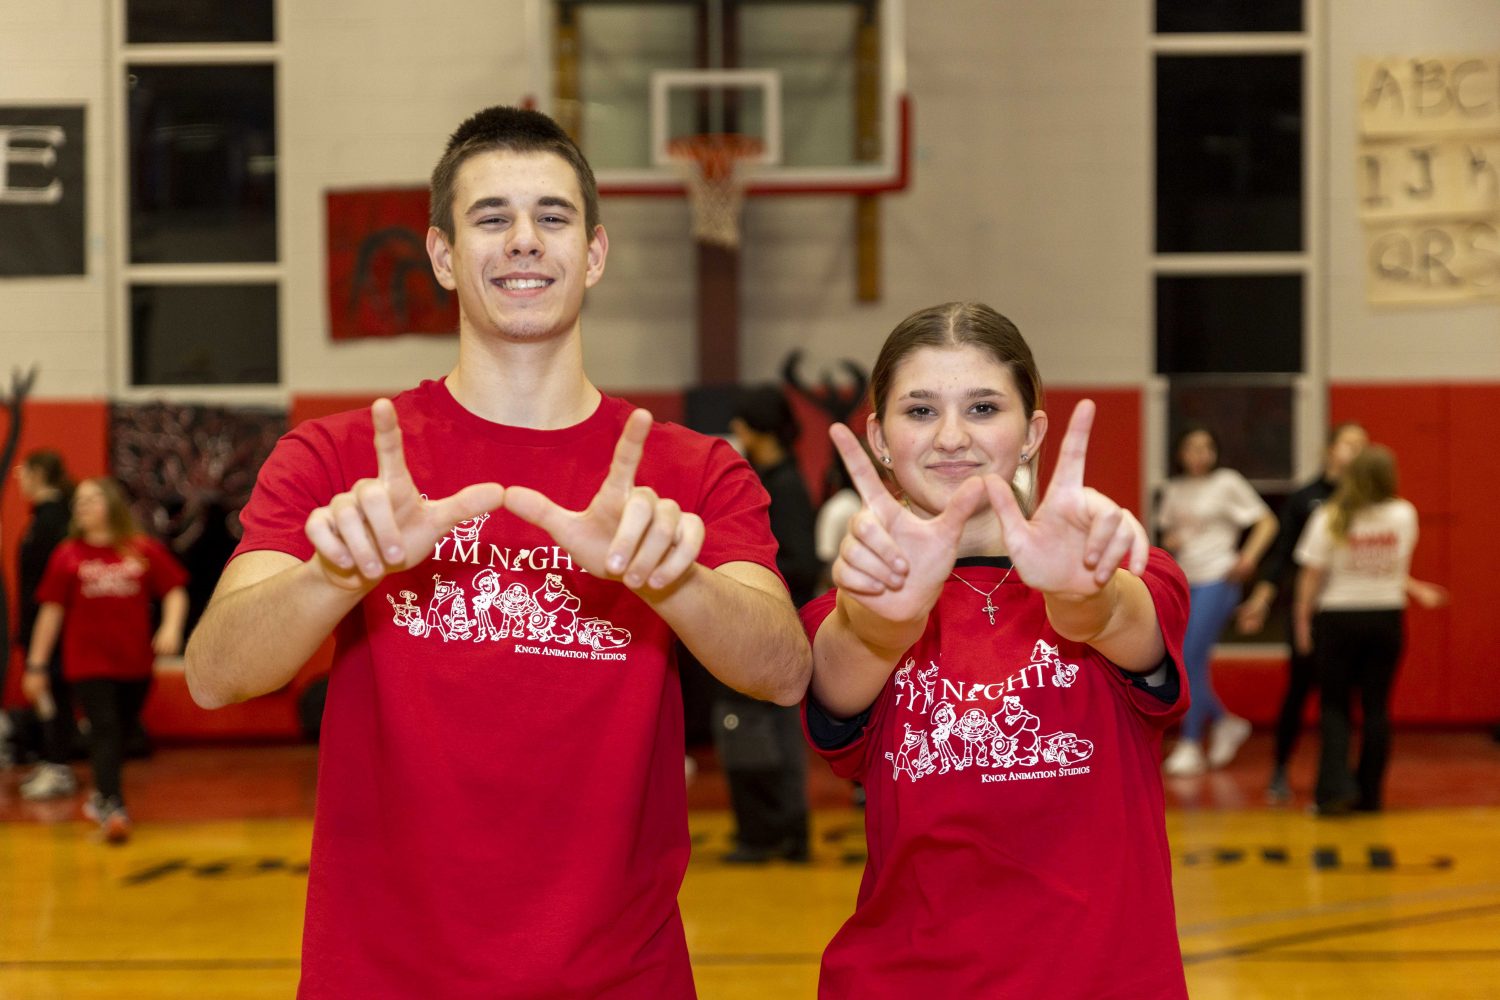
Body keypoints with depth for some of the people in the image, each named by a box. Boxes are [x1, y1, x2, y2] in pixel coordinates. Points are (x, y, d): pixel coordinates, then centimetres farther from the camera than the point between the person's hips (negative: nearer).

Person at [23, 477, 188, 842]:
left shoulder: (145, 550, 2)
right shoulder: (67, 556, 2)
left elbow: (175, 591, 4)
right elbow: (52, 610, 3)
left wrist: (171, 627, -15)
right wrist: (36, 665, 3)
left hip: (136, 662, 2)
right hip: (89, 663, -2)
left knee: (118, 733, 13)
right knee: (104, 730, -14)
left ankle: (101, 795, 35)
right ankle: (113, 808, -21)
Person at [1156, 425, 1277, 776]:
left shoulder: (1228, 483, -4)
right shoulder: (1173, 489, 11)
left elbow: (1267, 522, -2)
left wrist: (1249, 556, -14)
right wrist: (1169, 542, 0)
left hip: (1216, 580, -6)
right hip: (1182, 582, 6)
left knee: (1192, 660, -12)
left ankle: (1190, 745, -4)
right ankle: (1225, 723, 24)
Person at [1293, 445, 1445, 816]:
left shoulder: (1329, 518, -9)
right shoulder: (1404, 514, -4)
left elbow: (1311, 574, -7)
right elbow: (1398, 567, 2)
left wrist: (1302, 618, 2)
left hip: (1338, 619, -1)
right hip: (1387, 618, 2)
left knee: (1334, 706, 7)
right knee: (1376, 707, 9)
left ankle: (1336, 788, -9)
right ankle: (1369, 795, 12)